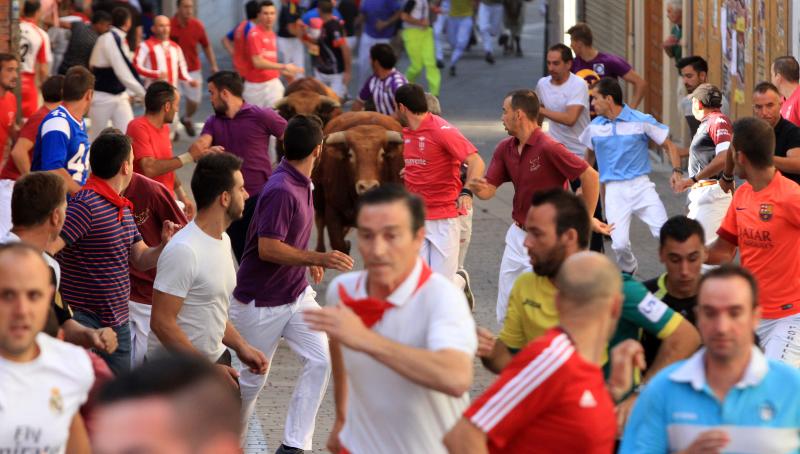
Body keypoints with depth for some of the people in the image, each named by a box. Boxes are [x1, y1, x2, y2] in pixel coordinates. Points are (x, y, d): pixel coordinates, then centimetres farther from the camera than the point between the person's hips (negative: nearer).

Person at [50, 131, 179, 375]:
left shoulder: (123, 207, 14)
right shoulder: (86, 205, -17)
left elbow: (140, 259, 17)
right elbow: (44, 252, -25)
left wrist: (164, 246, -5)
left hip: (118, 322, 9)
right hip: (84, 319, -9)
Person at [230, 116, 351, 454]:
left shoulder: (301, 184, 5)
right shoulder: (281, 191, -26)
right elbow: (267, 249, -29)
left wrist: (309, 261, 26)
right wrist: (318, 258, -30)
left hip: (296, 295, 8)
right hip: (261, 302, -8)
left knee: (320, 360, -6)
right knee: (252, 379, 7)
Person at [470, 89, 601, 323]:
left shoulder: (548, 148, -21)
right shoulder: (505, 148, 4)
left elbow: (590, 176, -20)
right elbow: (489, 189, 4)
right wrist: (479, 188, -20)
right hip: (517, 236, 8)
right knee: (506, 314, 10)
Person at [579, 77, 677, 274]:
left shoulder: (641, 121, -4)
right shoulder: (594, 127, 7)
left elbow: (668, 145, 3)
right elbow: (590, 154, 26)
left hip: (641, 185, -1)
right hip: (614, 189, 2)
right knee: (620, 244, -12)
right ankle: (627, 273, 18)